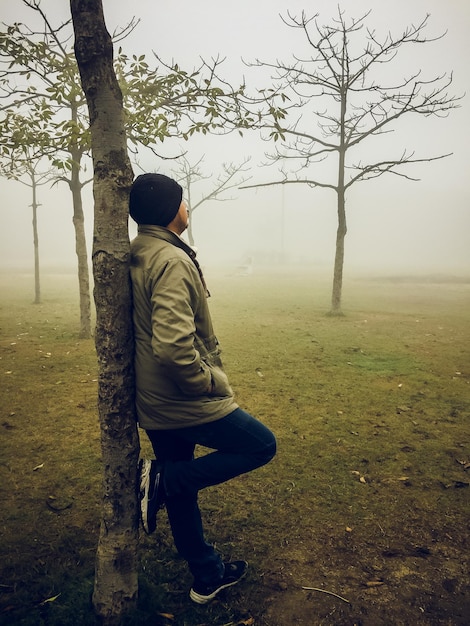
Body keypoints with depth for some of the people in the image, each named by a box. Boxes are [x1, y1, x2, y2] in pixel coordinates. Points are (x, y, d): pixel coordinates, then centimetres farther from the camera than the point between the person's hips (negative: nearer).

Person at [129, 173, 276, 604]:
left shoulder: (135, 259, 8)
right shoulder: (172, 261, -21)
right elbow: (173, 346, -33)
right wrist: (210, 381, -16)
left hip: (152, 403, 10)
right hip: (184, 402, -10)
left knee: (182, 491, 19)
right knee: (262, 446, 7)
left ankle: (208, 578, 38)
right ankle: (162, 479, 3)